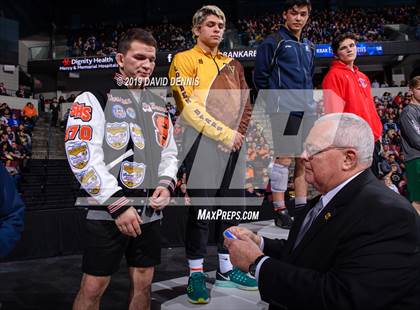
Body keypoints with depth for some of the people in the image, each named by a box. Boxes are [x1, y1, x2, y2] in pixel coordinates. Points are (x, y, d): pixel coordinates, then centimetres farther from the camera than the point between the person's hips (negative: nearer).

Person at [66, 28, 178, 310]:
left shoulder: (158, 106, 15)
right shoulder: (94, 100, -4)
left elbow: (170, 152, 19)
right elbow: (82, 156, -14)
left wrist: (166, 184, -2)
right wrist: (118, 205, -18)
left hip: (150, 212, 6)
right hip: (109, 213, -5)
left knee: (143, 284, 14)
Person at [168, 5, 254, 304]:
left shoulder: (233, 64, 21)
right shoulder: (185, 60, 2)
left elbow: (245, 103, 16)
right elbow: (189, 106, -9)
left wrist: (238, 133, -2)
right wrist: (224, 133, -13)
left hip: (234, 142, 7)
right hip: (204, 141, -6)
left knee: (233, 207, 10)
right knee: (201, 209, -3)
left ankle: (226, 268, 23)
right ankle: (196, 274, 10)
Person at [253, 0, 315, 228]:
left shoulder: (308, 47, 20)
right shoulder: (273, 43, -1)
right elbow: (260, 76, -3)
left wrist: (309, 101, 16)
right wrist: (275, 100, -1)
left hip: (306, 111, 7)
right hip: (284, 110, -7)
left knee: (304, 159, 8)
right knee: (284, 158, -10)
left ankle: (301, 207, 18)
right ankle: (279, 210, -2)